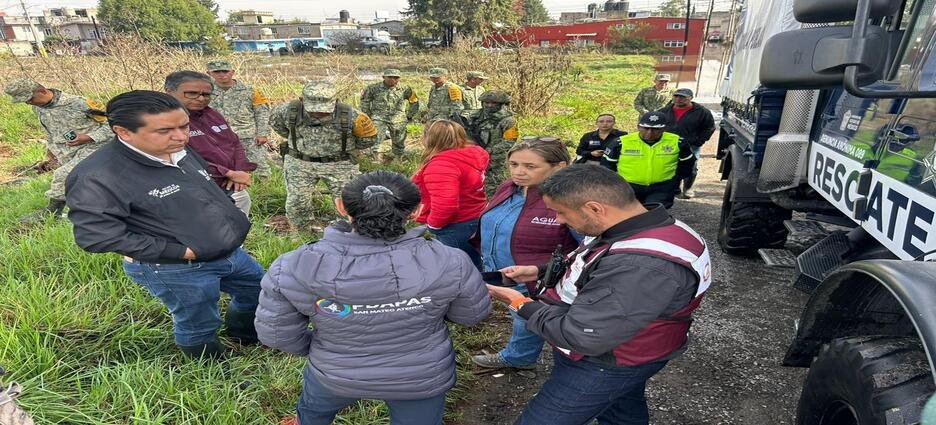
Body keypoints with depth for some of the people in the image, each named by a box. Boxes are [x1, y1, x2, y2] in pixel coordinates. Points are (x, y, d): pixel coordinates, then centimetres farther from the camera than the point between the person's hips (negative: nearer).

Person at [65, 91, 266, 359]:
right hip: (175, 270, -8)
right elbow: (96, 236, -27)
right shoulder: (97, 178, -24)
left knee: (259, 292, 25)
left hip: (230, 251, 8)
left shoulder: (182, 153, 0)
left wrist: (233, 222, 5)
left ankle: (244, 335, 55)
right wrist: (181, 251, -25)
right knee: (199, 327, 14)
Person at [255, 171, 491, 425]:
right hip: (422, 377, 0)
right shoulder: (447, 263, -27)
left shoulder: (293, 269, -25)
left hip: (336, 375, 1)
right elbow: (472, 314, -9)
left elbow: (276, 333, -11)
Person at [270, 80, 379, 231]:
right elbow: (275, 122, 10)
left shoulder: (350, 115, -22)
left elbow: (369, 138, -4)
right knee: (296, 203, 7)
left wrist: (347, 151, 4)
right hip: (299, 163, 2)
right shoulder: (290, 111, -16)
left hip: (339, 164, -2)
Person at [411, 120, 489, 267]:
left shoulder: (441, 165, -27)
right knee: (472, 265, 23)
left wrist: (433, 224, -18)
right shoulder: (472, 154, 1)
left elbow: (445, 203, -37)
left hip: (455, 225, -9)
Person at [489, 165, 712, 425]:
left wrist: (521, 305, -19)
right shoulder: (639, 228, -6)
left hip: (605, 363, -9)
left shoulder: (642, 266, -39)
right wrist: (541, 272, 1)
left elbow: (580, 336, -34)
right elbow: (599, 269, 13)